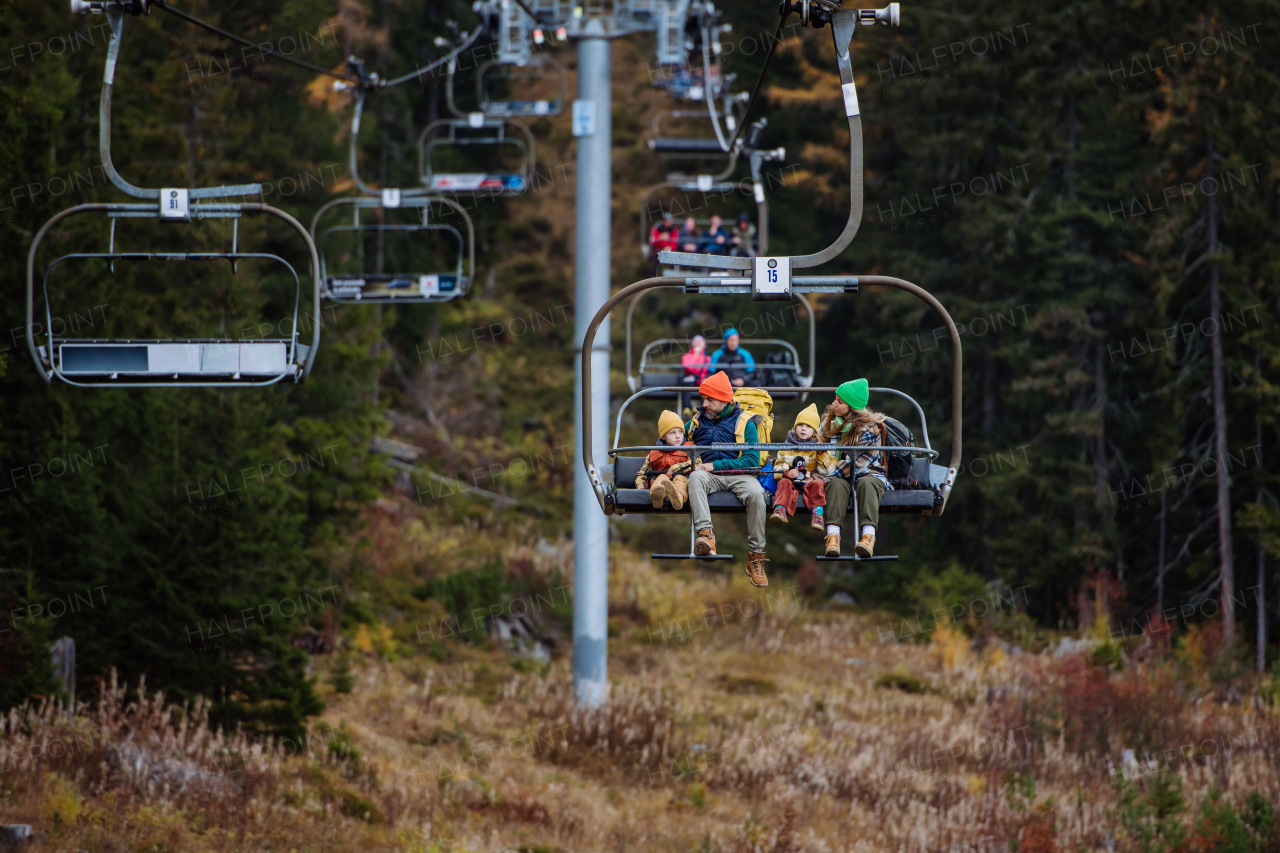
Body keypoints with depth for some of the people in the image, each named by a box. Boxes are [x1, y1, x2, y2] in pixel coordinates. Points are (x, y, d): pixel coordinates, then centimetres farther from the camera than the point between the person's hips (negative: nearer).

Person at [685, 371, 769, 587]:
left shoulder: (744, 423, 7)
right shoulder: (697, 421, 18)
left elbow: (752, 461, -3)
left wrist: (715, 465, -12)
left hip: (737, 475, -2)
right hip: (709, 475, 2)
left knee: (756, 493, -35)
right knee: (695, 478, -35)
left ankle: (756, 556, -26)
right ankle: (705, 534, -53)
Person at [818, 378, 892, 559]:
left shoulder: (869, 428, -10)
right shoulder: (829, 422, 9)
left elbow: (856, 463, -17)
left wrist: (830, 476, -20)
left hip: (869, 473, -3)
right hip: (841, 477, 3)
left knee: (867, 483, -38)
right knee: (836, 484, -33)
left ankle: (868, 536, -53)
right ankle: (833, 535, -49)